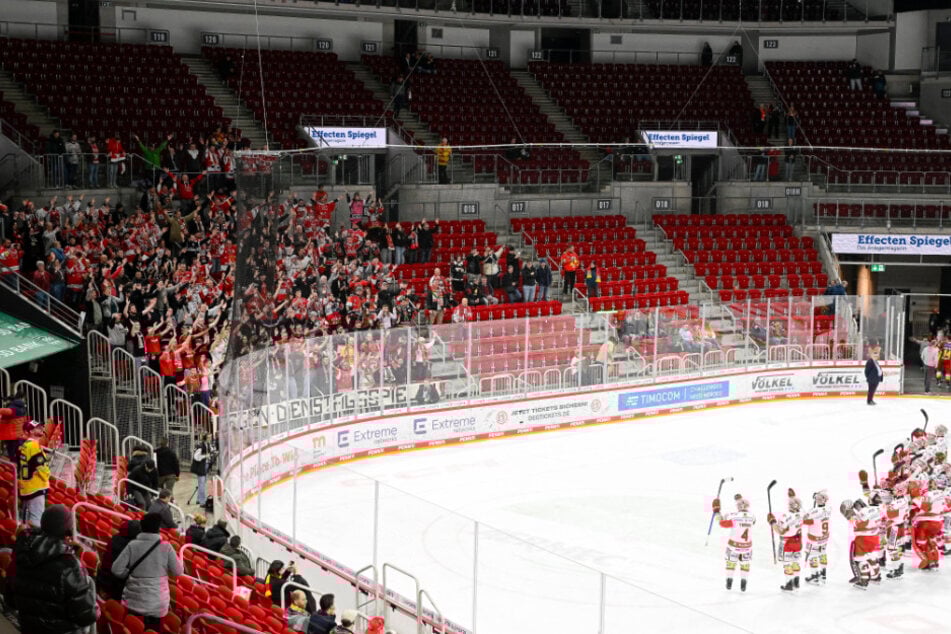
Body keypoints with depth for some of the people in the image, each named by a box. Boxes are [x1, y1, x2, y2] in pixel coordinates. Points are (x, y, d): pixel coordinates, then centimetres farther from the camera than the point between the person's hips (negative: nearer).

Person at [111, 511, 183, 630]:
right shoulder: (166, 547, -9)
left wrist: (131, 575, 9)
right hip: (157, 602, -1)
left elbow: (116, 569, -8)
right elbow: (177, 571, -4)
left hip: (134, 601, 1)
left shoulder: (132, 545, -7)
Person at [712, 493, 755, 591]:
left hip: (734, 545, -2)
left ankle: (729, 583, 23)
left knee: (731, 561, 20)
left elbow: (723, 522, -8)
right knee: (745, 562, 21)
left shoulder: (733, 516, -19)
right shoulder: (752, 516, -10)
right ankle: (743, 585, 17)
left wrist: (717, 511, 6)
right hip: (747, 546, 2)